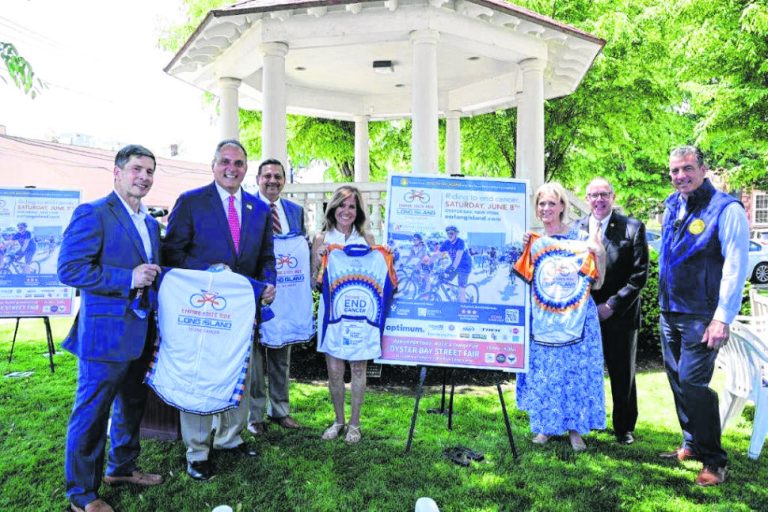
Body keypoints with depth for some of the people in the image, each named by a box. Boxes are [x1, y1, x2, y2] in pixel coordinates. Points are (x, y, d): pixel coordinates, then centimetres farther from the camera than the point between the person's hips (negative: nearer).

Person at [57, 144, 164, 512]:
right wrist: (127, 279, -23)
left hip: (141, 333, 8)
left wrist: (152, 278, 3)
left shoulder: (150, 222, 12)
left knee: (132, 406, 22)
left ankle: (121, 467, 41)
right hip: (106, 333, -8)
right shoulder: (92, 214, -13)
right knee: (91, 413, 5)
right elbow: (69, 269, -20)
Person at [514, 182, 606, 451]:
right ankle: (546, 425, 24)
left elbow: (596, 283, -2)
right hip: (541, 318, 2)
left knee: (575, 371, 3)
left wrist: (600, 254, -16)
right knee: (542, 373, 8)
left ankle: (575, 428, 19)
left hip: (575, 318, -2)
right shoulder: (532, 240, 5)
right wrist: (523, 250, -6)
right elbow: (523, 279, 5)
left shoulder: (581, 238, -2)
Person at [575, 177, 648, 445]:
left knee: (623, 374, 11)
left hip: (620, 315, -2)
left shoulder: (633, 228, -4)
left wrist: (612, 305, -13)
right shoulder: (575, 229, 4)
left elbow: (639, 274, -8)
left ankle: (624, 427, 29)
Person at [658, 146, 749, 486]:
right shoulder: (672, 206, 9)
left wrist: (723, 319, -19)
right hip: (670, 314, 7)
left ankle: (714, 461, 8)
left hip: (701, 317, -7)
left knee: (693, 384, -8)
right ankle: (692, 446, 30)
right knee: (677, 380, 13)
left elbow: (736, 268, -16)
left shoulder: (726, 210, -12)